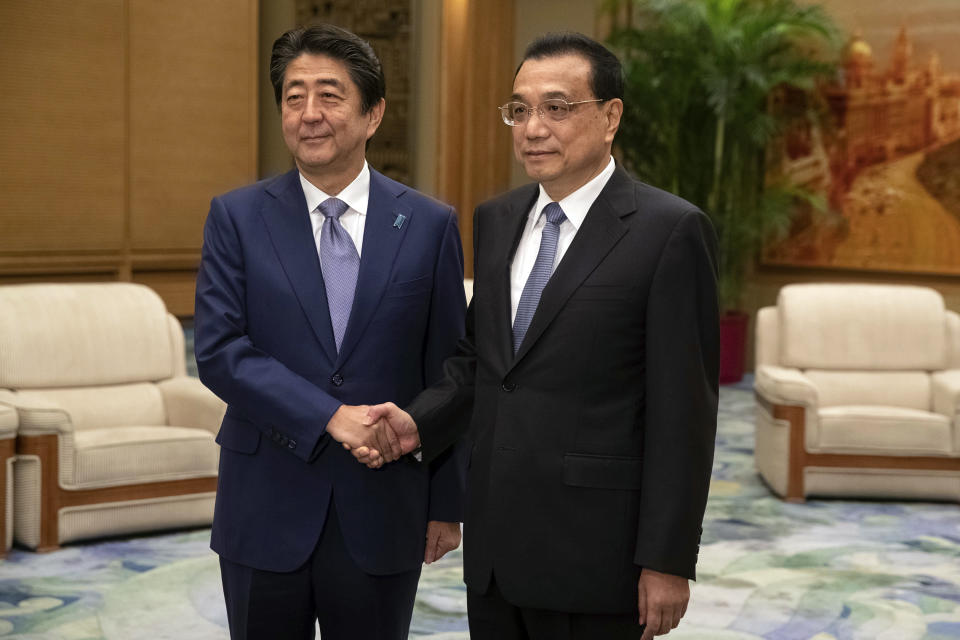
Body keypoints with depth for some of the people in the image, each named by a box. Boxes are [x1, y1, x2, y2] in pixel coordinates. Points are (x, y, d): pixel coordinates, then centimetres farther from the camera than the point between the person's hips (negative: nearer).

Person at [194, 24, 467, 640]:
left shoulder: (431, 225, 1)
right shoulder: (237, 217, 0)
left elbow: (447, 374, 3)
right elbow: (219, 351, -9)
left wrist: (447, 503, 5)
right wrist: (330, 416, -20)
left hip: (382, 514, 0)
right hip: (265, 513, 0)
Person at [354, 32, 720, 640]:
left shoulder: (671, 231, -11)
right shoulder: (495, 220, 10)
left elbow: (683, 409, -12)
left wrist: (667, 561, -13)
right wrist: (420, 422, -3)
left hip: (592, 552, -6)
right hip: (494, 547, 6)